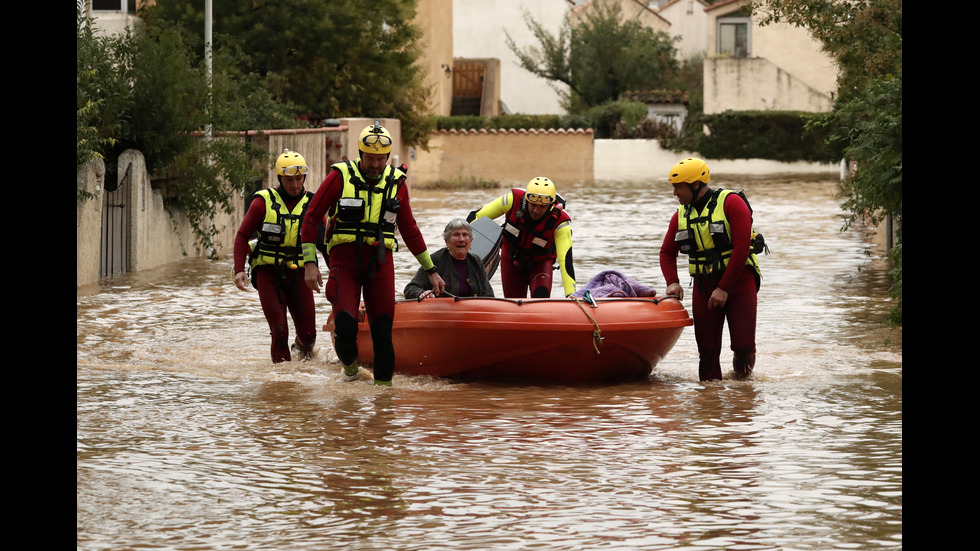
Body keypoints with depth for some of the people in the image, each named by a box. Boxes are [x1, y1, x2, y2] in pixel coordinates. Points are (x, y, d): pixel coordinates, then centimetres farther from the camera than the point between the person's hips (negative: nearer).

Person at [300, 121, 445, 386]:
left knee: (383, 333, -4)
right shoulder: (341, 176, -1)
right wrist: (310, 264, -5)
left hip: (380, 262, 3)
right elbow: (311, 218, 2)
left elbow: (409, 230, 19)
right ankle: (349, 365, 13)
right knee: (346, 328, -16)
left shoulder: (396, 182, 8)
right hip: (344, 259, -2)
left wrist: (431, 270, 21)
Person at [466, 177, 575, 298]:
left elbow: (566, 260, -36)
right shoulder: (514, 200, -28)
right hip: (511, 259, 2)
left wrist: (570, 294, -45)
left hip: (540, 263, -2)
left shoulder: (559, 222, -31)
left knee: (541, 297, -27)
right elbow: (477, 216, -16)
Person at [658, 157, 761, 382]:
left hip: (739, 283, -4)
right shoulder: (681, 215, 9)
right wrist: (672, 282, -2)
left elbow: (741, 248, -15)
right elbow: (667, 252, 18)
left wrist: (724, 288, -18)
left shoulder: (731, 203, -10)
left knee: (744, 347, -10)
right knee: (707, 352, 0)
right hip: (704, 287, 4)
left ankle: (741, 378, 18)